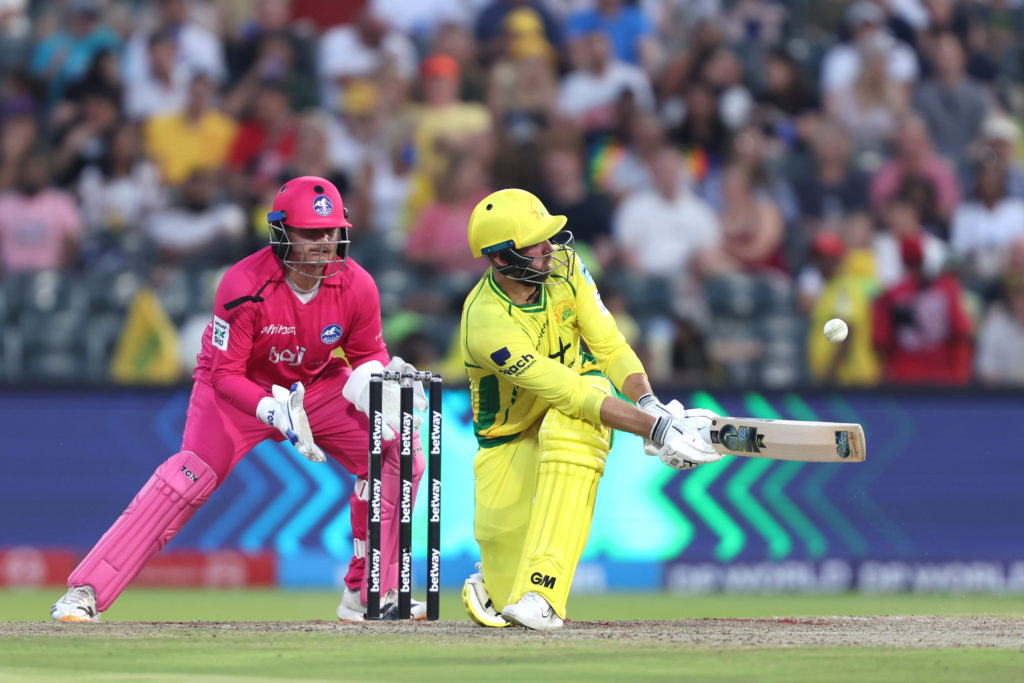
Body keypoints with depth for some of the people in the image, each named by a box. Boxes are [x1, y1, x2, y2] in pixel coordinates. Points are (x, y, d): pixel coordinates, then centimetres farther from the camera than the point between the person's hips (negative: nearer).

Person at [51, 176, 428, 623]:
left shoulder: (357, 287, -19)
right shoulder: (244, 285, -30)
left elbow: (367, 354, -1)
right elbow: (225, 375, -26)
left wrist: (378, 376, -26)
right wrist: (274, 411, -42)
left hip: (318, 385, 4)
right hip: (240, 387, -4)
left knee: (399, 453, -11)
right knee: (191, 476, -24)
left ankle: (370, 593, 3)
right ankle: (85, 590, -23)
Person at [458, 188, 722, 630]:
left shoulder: (562, 264, -13)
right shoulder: (488, 325, -31)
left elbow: (609, 346, -7)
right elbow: (569, 395, -35)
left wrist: (649, 403, -26)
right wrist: (655, 428, -41)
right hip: (511, 441, -3)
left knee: (567, 427, -37)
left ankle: (540, 591, -40)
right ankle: (492, 581, 31)